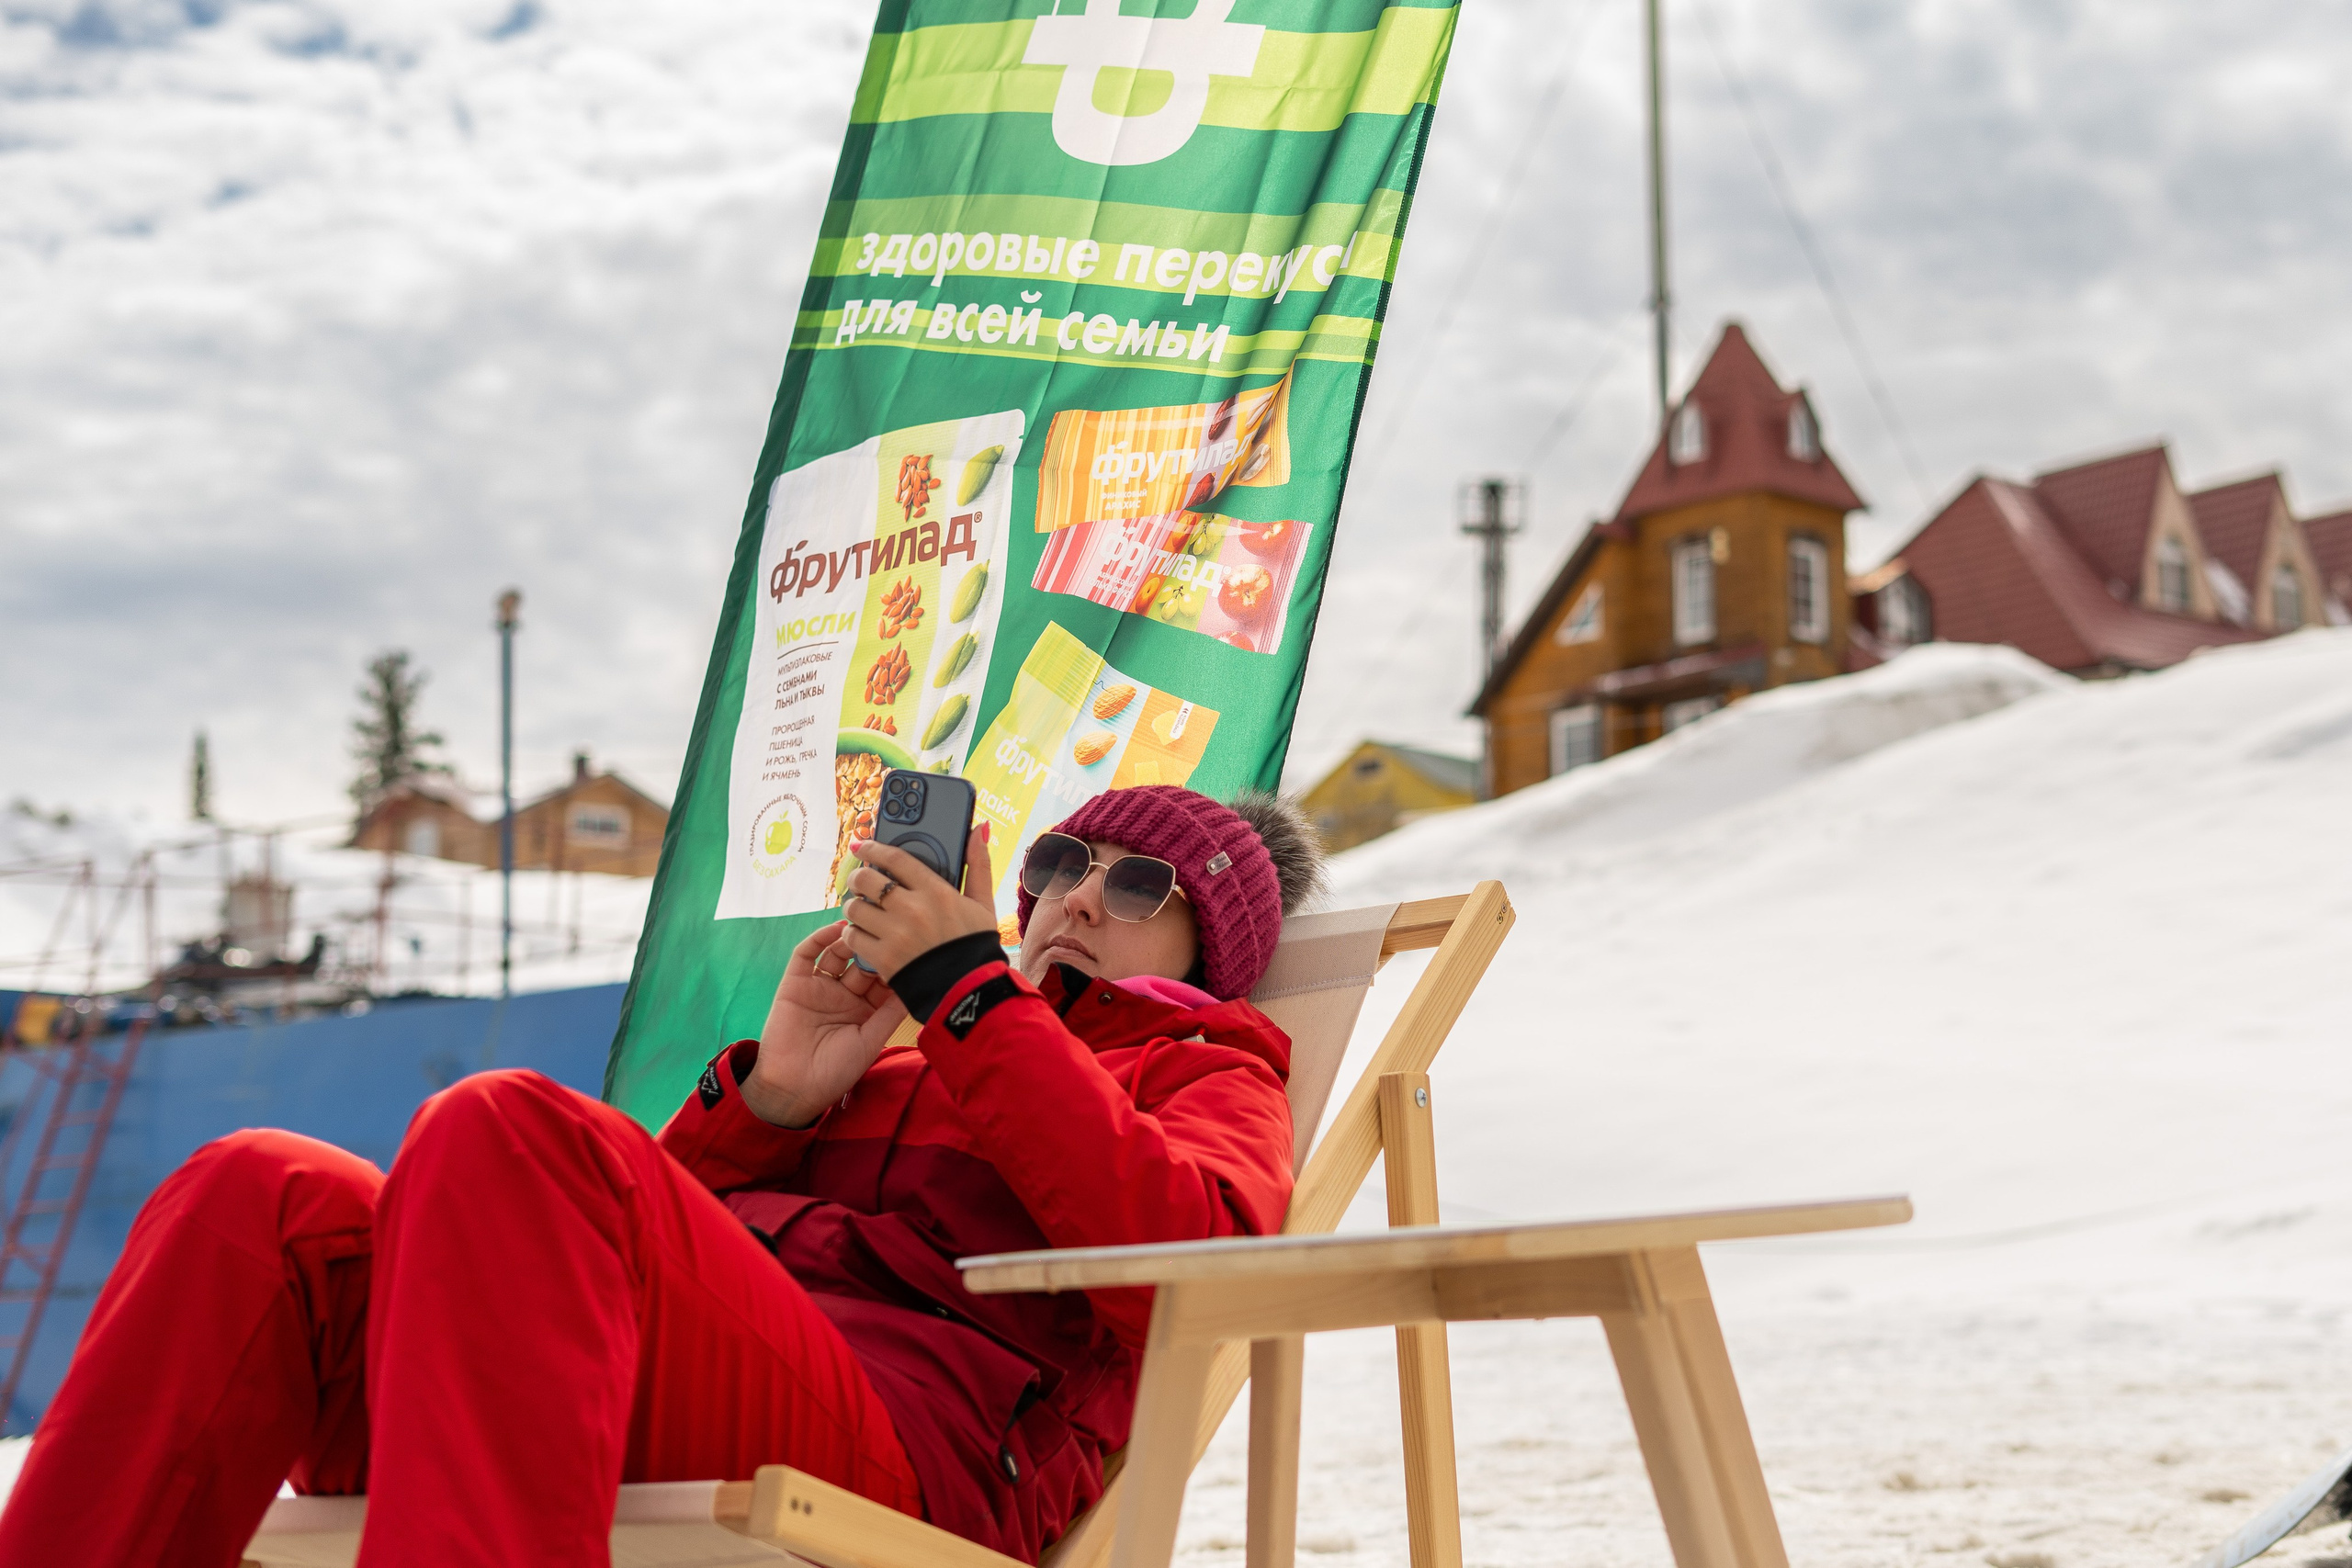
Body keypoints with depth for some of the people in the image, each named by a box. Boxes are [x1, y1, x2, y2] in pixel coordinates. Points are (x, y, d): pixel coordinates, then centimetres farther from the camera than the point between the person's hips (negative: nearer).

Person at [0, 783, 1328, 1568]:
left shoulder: (1206, 1075, 25)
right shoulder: (887, 1065, 39)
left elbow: (1176, 1261, -2)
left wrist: (966, 983, 2)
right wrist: (768, 1095, 11)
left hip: (891, 1452, -6)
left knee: (509, 1130, -30)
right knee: (263, 1197, -18)